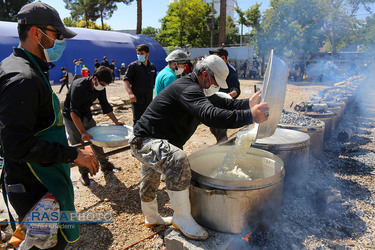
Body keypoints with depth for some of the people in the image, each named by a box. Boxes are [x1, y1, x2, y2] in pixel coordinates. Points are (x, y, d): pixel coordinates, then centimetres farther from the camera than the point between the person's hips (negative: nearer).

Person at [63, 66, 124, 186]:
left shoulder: (100, 88, -12)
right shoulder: (78, 86, -32)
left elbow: (105, 105, 1)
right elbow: (74, 112, -35)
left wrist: (116, 121, -4)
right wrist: (83, 132, -42)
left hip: (86, 115, 6)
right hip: (71, 116, -6)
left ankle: (105, 164, 23)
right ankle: (84, 173, 7)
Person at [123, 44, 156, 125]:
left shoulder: (152, 67, 11)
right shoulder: (133, 66, -3)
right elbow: (126, 80, -10)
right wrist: (130, 93, -25)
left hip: (149, 100, 5)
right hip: (137, 99, -4)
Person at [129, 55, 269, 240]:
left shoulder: (194, 88, 6)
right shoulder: (187, 89, -28)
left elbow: (223, 103, 8)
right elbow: (210, 115, -44)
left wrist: (248, 104, -5)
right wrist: (249, 116, -45)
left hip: (150, 142, 11)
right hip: (145, 141, -11)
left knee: (150, 182, 29)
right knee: (177, 160, -36)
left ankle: (151, 218, 51)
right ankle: (182, 218, -20)